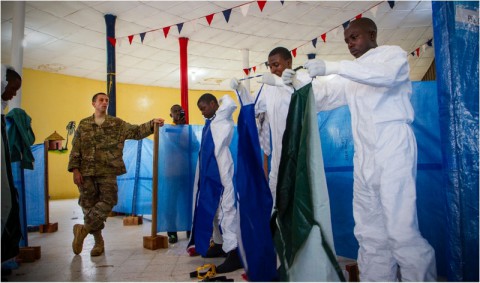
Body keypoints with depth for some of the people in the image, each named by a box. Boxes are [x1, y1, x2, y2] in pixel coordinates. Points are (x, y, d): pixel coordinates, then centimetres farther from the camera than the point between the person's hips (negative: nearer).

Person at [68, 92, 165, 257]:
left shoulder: (117, 124, 9)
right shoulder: (83, 125, 10)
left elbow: (136, 131, 1)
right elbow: (75, 150, 7)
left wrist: (152, 124, -15)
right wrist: (75, 170, -2)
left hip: (108, 172, -1)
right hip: (87, 172, 1)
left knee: (108, 201, -13)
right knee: (89, 205, 4)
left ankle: (83, 230, 4)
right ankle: (98, 241, 18)